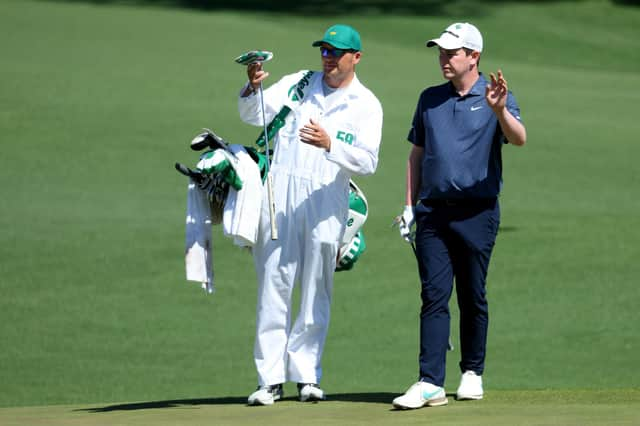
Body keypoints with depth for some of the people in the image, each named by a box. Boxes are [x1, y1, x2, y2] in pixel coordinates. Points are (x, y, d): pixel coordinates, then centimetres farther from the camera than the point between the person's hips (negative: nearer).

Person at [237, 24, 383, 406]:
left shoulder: (366, 105, 4)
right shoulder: (297, 84, 12)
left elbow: (368, 162, -7)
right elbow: (253, 115, 4)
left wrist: (330, 144, -23)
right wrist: (253, 88, -16)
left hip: (326, 201, -1)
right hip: (279, 194, 1)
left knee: (316, 289, 3)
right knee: (274, 285, -3)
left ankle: (307, 375, 10)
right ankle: (271, 379, -3)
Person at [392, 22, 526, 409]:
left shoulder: (495, 98, 0)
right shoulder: (430, 100, 14)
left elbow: (519, 138, -17)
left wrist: (500, 110, -36)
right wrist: (410, 206, 13)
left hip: (477, 213, -3)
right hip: (433, 212, 3)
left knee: (473, 297, 4)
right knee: (434, 296, -5)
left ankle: (473, 373, 19)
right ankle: (431, 383, -11)